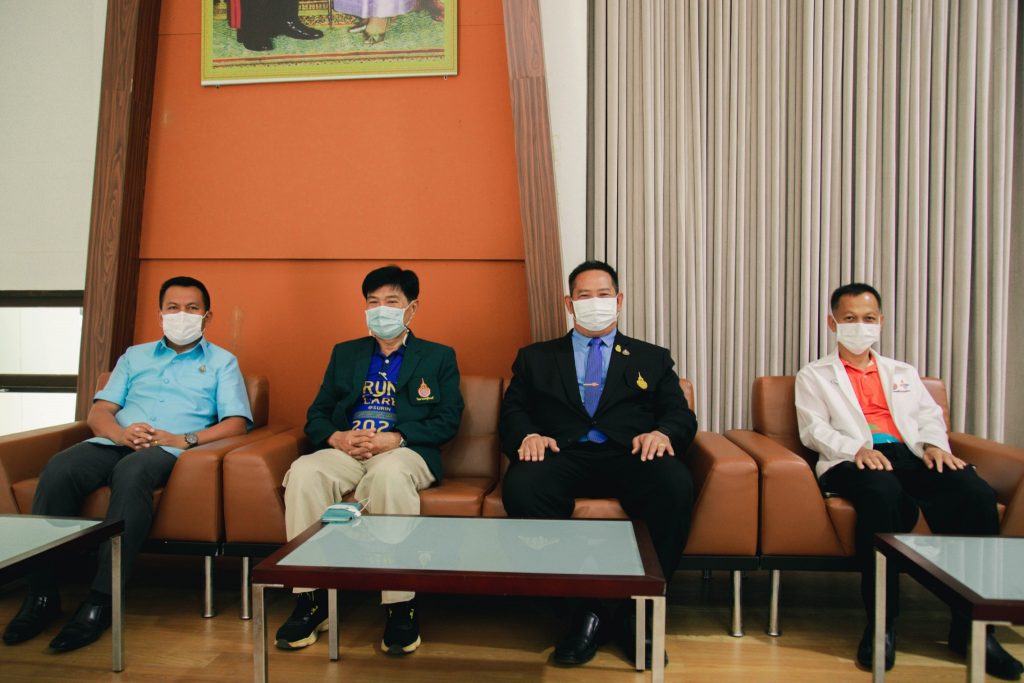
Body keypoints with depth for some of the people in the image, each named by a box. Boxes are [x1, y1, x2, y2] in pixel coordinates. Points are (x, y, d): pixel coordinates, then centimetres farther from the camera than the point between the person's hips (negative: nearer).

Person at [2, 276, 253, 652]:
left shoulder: (221, 362, 17)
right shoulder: (135, 356, 28)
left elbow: (236, 423, 3)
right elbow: (98, 412, 17)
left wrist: (184, 439, -12)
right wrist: (120, 433, -7)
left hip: (168, 450, -4)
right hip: (115, 443, 4)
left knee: (131, 472, -37)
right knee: (59, 468, -28)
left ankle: (102, 600, -33)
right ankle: (42, 593, -21)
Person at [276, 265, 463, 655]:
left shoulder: (438, 357, 14)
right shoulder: (345, 354, 23)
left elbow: (448, 421, 1)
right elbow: (316, 415, 17)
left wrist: (393, 438, -15)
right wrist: (338, 437, -7)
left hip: (405, 452, -3)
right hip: (346, 452, 3)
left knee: (389, 473, -38)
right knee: (303, 472, -29)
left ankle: (400, 607, -29)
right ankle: (311, 600, -20)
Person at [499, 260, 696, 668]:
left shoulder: (652, 358, 24)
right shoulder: (535, 358, 24)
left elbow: (681, 415, 14)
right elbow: (512, 411, 14)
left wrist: (662, 432, -11)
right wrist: (527, 434, -10)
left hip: (627, 455, 0)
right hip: (562, 455, 0)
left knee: (676, 485, -33)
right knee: (521, 488, -34)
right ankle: (587, 608, -19)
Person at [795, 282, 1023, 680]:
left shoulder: (903, 373, 33)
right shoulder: (814, 376, 19)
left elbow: (930, 416, 20)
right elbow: (814, 429, 4)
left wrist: (935, 445, -4)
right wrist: (857, 448, -15)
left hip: (911, 455, 4)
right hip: (853, 461, -4)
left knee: (977, 495, -28)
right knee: (884, 494, -40)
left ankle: (971, 625, -17)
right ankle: (881, 623, -27)